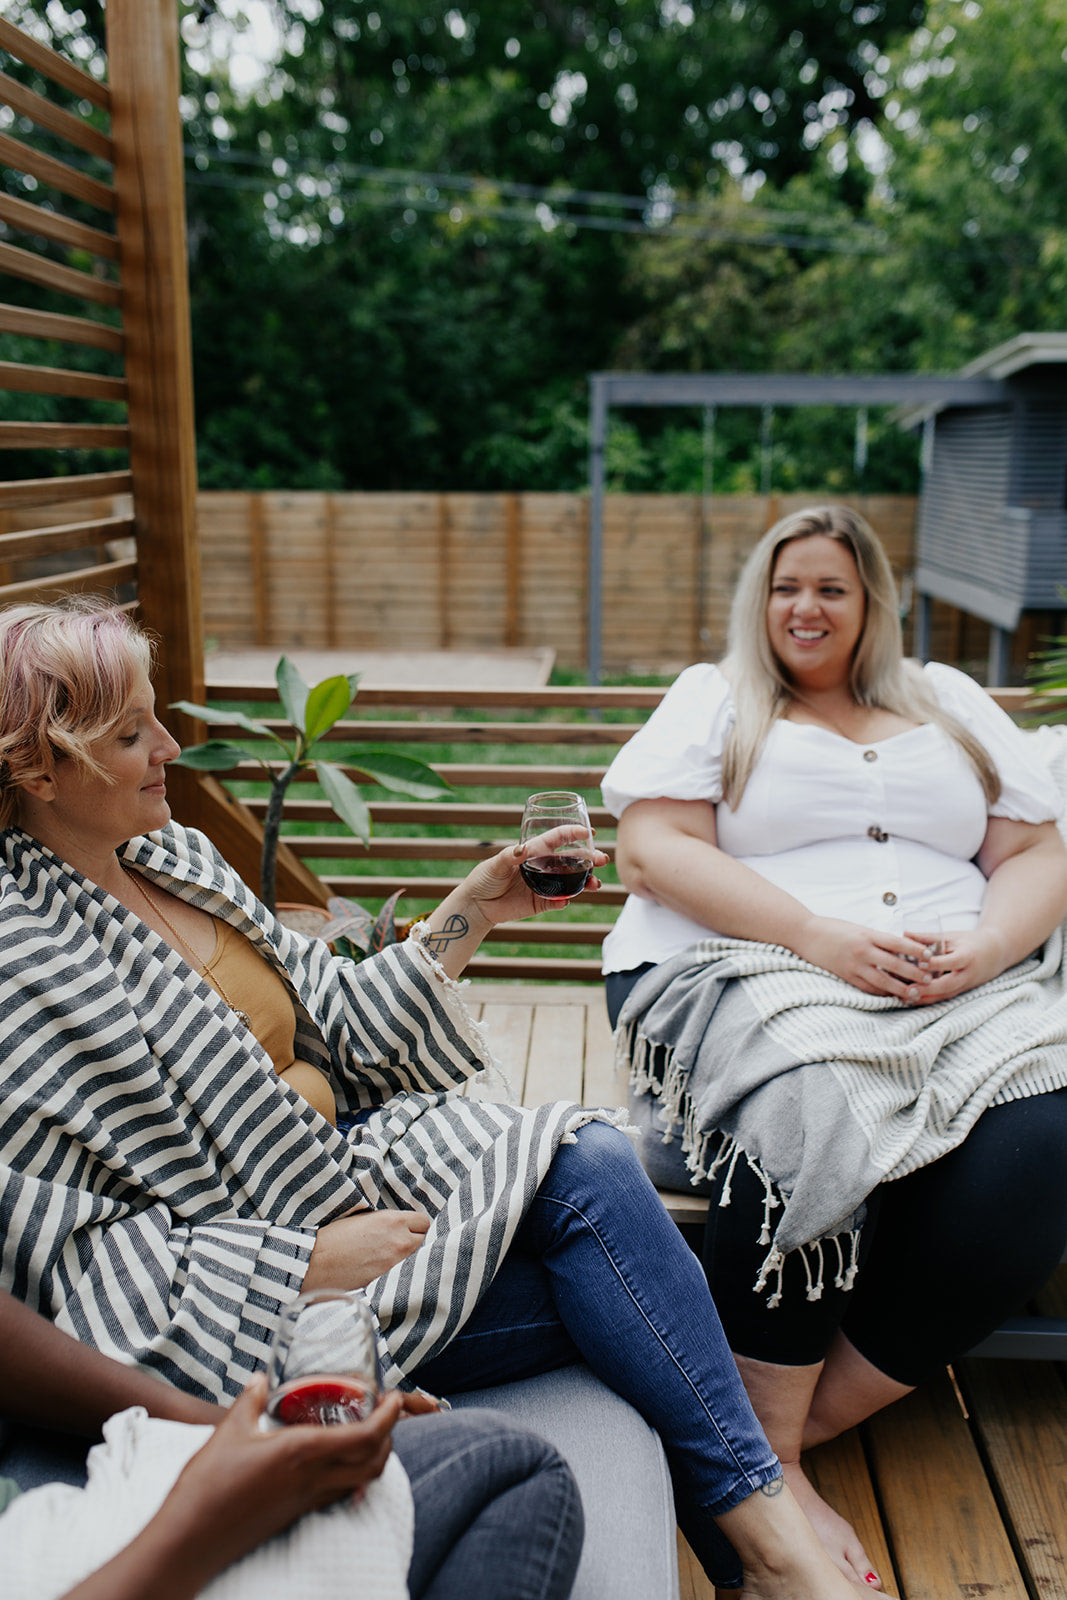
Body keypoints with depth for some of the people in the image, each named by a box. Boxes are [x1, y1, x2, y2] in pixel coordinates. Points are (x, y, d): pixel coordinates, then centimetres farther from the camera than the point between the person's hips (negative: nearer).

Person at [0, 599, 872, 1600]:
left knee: (590, 1159, -16)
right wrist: (308, 1260, -20)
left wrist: (474, 909, 4)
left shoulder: (174, 855, 8)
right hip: (235, 1302, -7)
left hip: (342, 1173, 7)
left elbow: (336, 1021, 12)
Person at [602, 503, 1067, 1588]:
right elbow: (654, 852, -2)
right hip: (746, 970, -3)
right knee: (810, 1113, -36)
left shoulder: (951, 705, 24)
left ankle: (813, 1414, -16)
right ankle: (767, 1460, -18)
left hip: (962, 986, 4)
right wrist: (817, 936, -14)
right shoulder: (709, 701, 14)